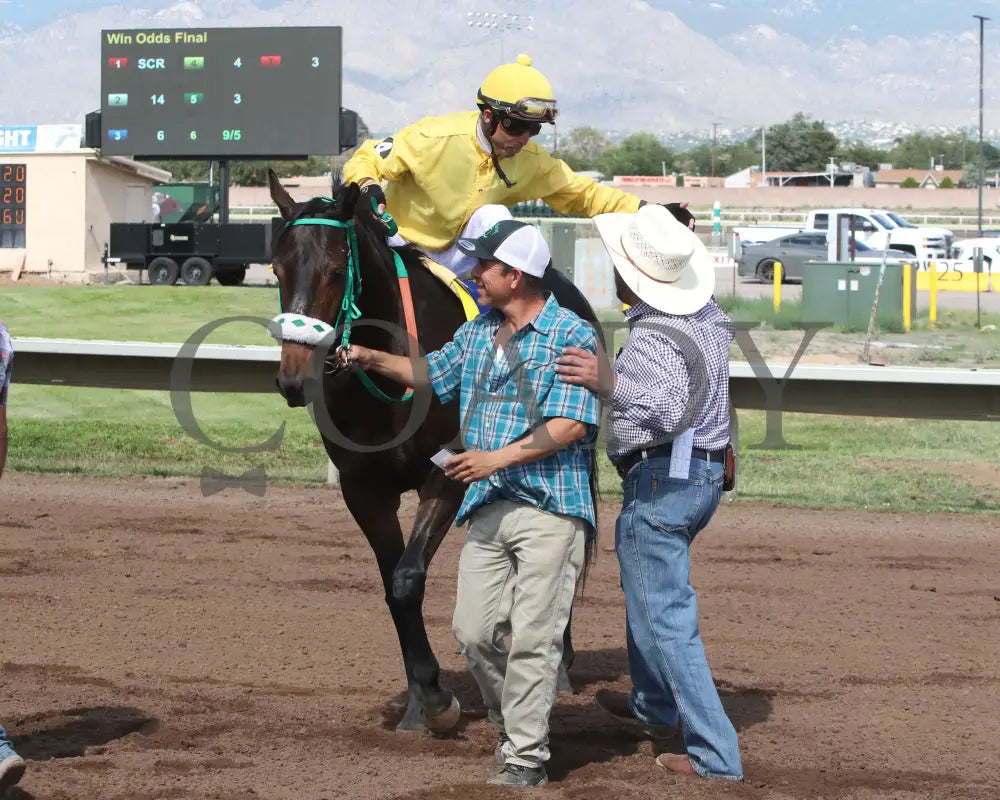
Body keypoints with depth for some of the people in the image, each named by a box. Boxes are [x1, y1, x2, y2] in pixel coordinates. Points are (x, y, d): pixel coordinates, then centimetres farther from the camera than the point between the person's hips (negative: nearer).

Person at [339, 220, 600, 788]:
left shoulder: (572, 336, -10)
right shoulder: (478, 333, 14)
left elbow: (570, 425, -18)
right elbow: (434, 373, 33)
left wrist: (496, 458, -21)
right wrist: (375, 360, 22)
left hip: (550, 511, -7)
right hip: (488, 508, 7)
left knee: (532, 639, -7)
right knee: (473, 631, 6)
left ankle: (526, 759, 1)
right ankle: (516, 724, 26)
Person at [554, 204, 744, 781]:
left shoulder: (651, 339, -23)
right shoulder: (710, 316, 5)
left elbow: (671, 407, -40)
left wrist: (610, 383, -53)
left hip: (661, 480, -10)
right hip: (706, 475, 10)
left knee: (667, 616, -7)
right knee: (647, 588, 29)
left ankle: (716, 754, -11)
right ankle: (655, 705, 44)